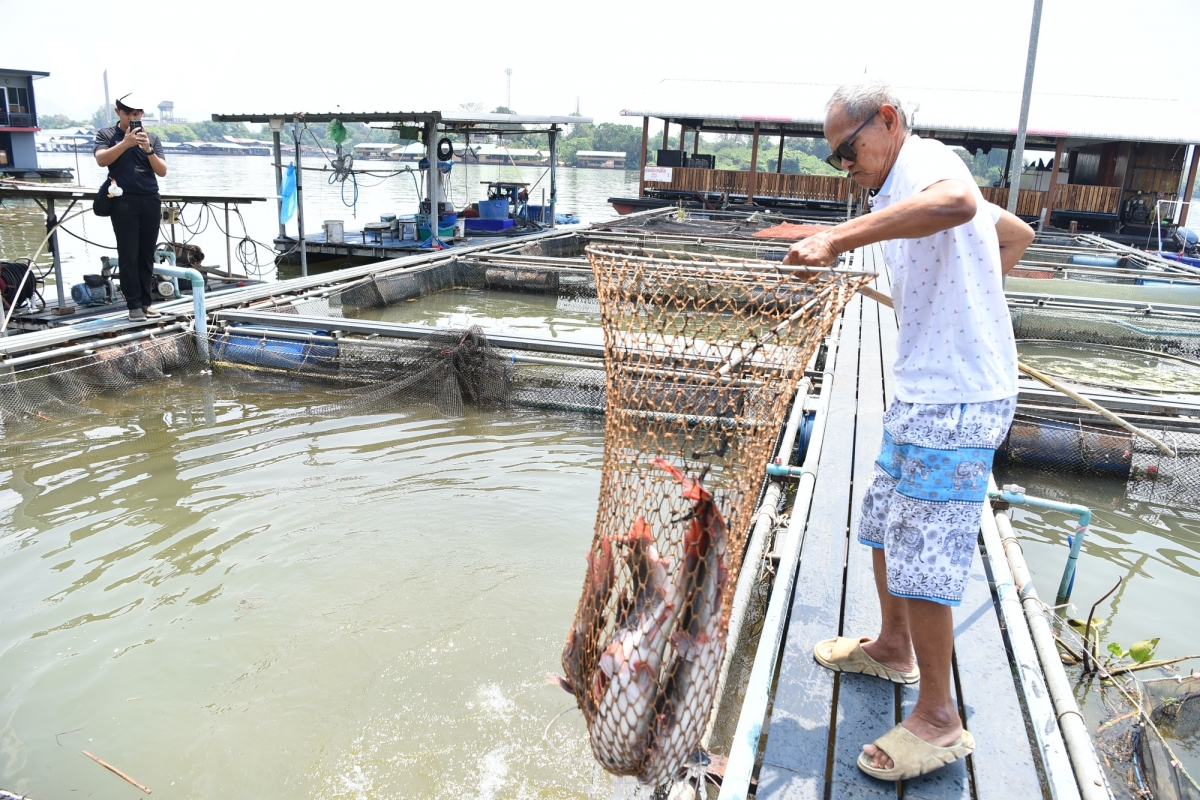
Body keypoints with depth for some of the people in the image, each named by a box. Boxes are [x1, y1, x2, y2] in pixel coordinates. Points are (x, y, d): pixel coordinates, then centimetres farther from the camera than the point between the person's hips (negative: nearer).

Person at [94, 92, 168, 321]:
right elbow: (101, 160, -9)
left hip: (150, 201, 2)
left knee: (147, 255, 5)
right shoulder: (106, 135, 8)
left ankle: (146, 301, 10)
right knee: (128, 255, -3)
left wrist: (148, 149, -11)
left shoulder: (152, 138, 12)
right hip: (124, 202, -2)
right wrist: (126, 142, -17)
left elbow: (162, 171, 3)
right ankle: (134, 304, -1)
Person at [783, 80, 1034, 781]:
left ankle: (939, 719, 9)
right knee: (884, 526, 21)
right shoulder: (911, 188, 18)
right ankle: (893, 648, 40)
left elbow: (958, 203, -41)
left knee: (920, 553, -6)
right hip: (928, 392, 11)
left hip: (956, 401, -11)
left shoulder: (927, 161, -13)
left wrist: (838, 239, -41)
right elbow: (1018, 235, 32)